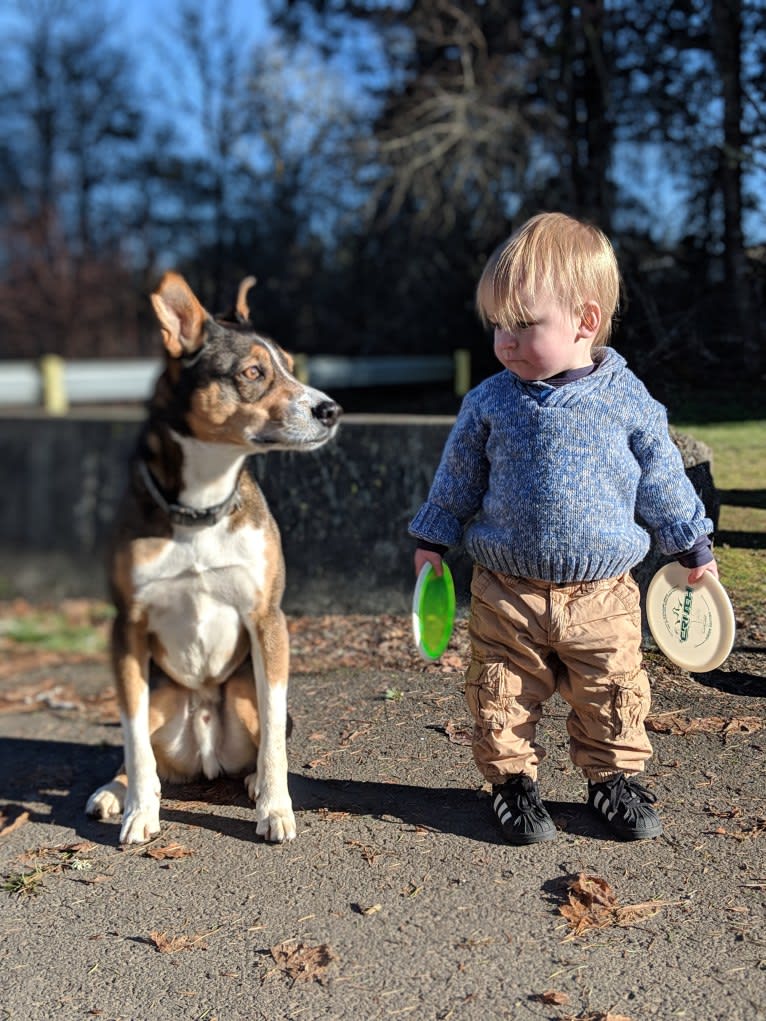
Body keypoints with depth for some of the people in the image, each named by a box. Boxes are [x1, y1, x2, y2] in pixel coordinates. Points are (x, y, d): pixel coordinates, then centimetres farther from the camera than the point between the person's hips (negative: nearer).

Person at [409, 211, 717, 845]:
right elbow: (457, 480, 9)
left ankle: (614, 777, 31)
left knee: (613, 696, 10)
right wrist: (433, 541, 10)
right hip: (505, 592, 1)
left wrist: (693, 545, 14)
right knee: (502, 697, 6)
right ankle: (513, 780, 25)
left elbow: (663, 480, 7)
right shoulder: (489, 404, -2)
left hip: (603, 593, 0)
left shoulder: (627, 400, -4)